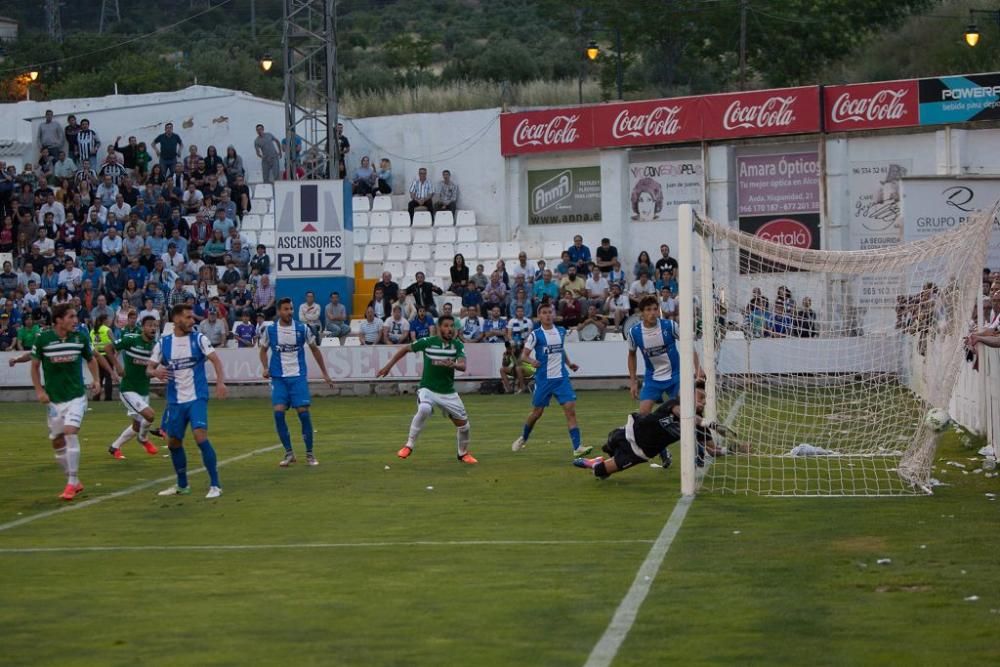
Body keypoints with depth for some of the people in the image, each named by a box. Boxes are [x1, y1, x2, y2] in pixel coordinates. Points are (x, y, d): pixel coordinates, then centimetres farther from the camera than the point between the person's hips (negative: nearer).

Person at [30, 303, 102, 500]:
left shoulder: (81, 337, -3)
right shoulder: (43, 338, -7)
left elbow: (91, 359, 14)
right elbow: (35, 365, 4)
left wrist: (95, 380, -1)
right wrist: (39, 390, -5)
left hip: (76, 396, -2)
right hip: (53, 399, 2)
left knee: (70, 432, -19)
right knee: (57, 442, 6)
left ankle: (72, 483, -13)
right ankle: (75, 483, 22)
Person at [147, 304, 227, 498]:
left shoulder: (198, 339, -3)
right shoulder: (163, 343, 3)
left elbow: (216, 360, -10)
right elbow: (149, 369, 5)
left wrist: (220, 382, -27)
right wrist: (156, 372, -19)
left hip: (197, 398, -4)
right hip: (175, 401, 4)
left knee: (200, 436, -20)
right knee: (173, 442, 11)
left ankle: (215, 485, -13)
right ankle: (182, 485, 29)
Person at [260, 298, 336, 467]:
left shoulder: (302, 329, -4)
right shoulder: (269, 329, -2)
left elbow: (315, 349, 10)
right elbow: (263, 350, 13)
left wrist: (325, 373, 10)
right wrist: (265, 368, -6)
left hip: (298, 376, -1)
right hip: (278, 378, 1)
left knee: (304, 412, -7)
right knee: (278, 412, -11)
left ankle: (309, 454, 6)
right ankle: (288, 453, 3)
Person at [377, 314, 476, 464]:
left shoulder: (457, 345, -6)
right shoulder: (427, 342, -9)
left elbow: (463, 366, -20)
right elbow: (405, 349, 4)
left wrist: (453, 365, -42)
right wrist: (389, 366, 4)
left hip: (448, 392, 3)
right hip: (428, 389, -3)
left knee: (463, 424, 4)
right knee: (424, 410, -34)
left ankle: (463, 453, 33)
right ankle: (409, 446, -18)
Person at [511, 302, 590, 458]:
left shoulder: (561, 332, 7)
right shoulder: (535, 335, -7)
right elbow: (524, 355, -6)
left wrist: (569, 363, 9)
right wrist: (532, 361, -27)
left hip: (561, 378, 3)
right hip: (543, 379, -3)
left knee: (571, 409, -11)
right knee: (537, 412, 9)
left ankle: (577, 447, -13)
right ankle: (523, 439, 35)